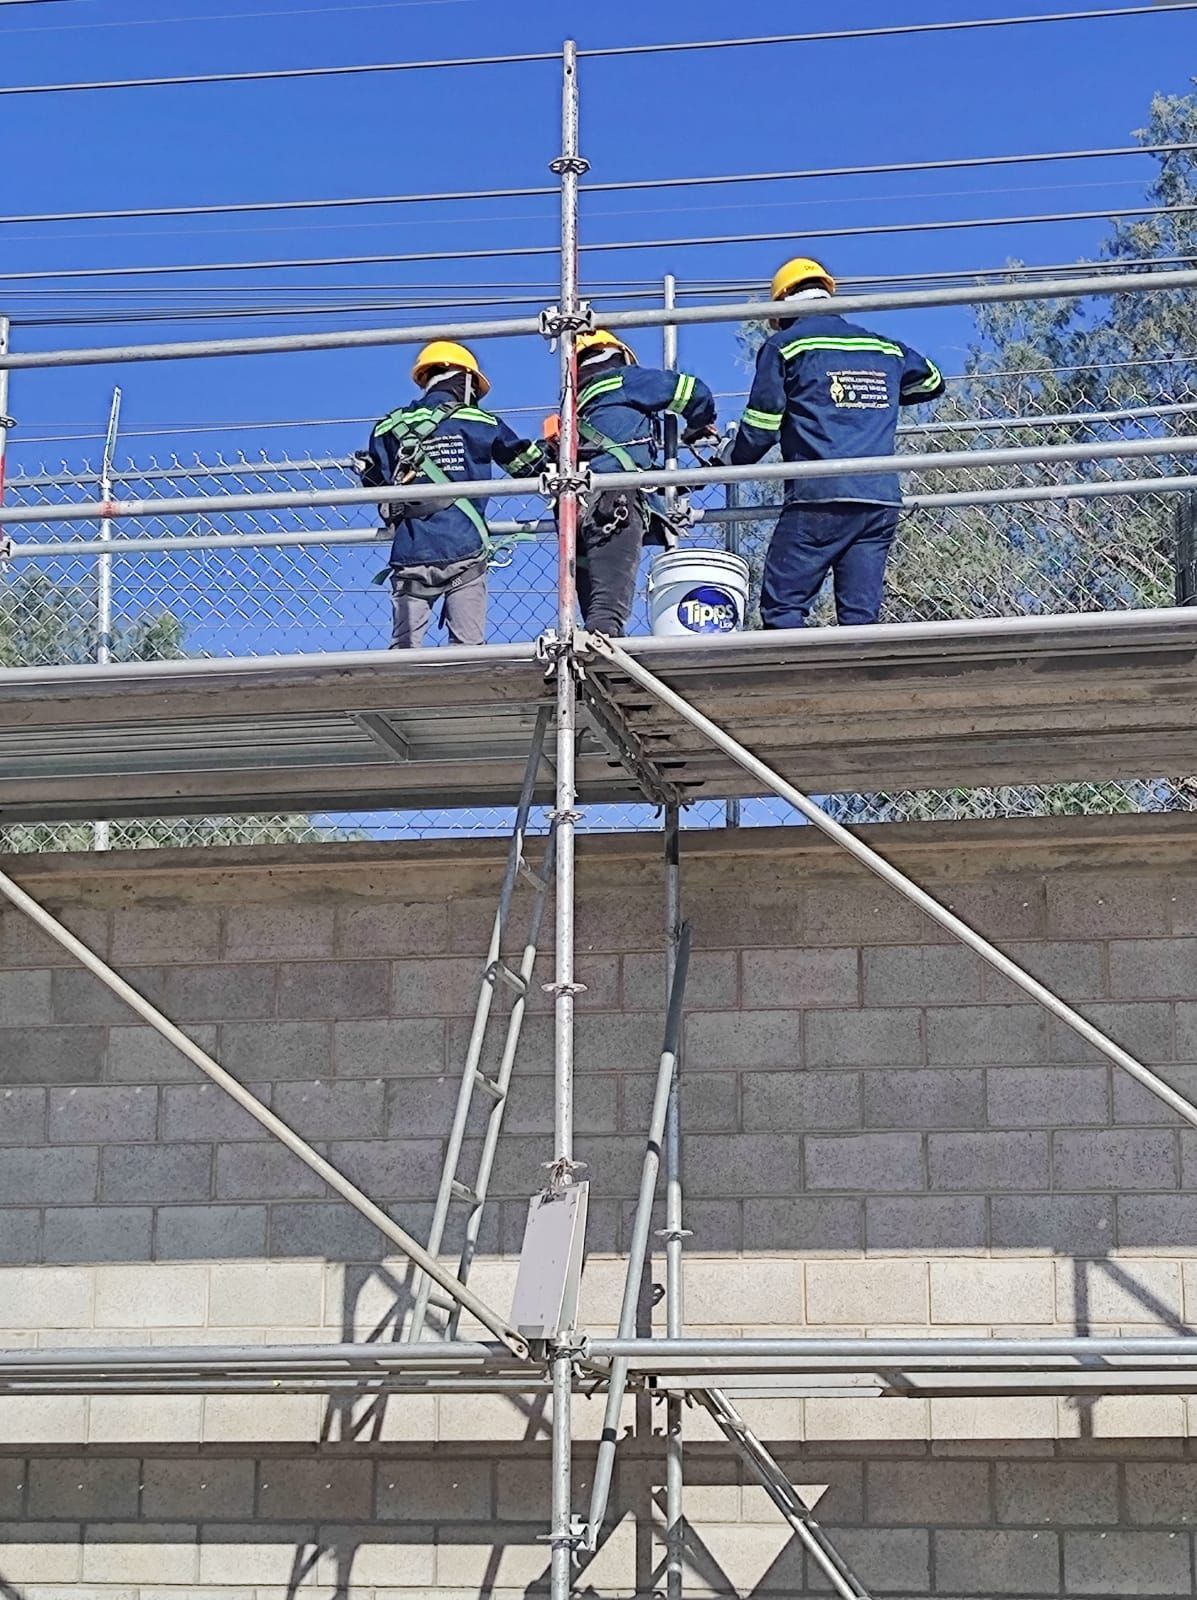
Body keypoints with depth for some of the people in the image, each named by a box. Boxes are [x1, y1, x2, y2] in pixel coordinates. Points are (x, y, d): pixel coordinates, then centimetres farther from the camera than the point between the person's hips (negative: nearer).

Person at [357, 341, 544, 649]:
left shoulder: (389, 428, 10)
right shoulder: (480, 423, 4)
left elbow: (375, 487, 15)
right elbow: (530, 464, 13)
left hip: (410, 555, 2)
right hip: (464, 552, -2)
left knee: (403, 646, 4)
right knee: (469, 646, 0)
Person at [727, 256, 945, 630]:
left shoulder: (784, 345, 6)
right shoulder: (886, 348, 20)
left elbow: (761, 426, 2)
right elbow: (932, 381, 38)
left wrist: (730, 460, 22)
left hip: (818, 498, -5)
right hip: (882, 499, 5)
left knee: (782, 607, -3)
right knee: (861, 616, 4)